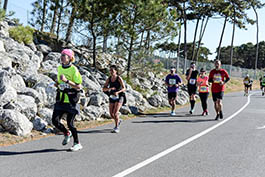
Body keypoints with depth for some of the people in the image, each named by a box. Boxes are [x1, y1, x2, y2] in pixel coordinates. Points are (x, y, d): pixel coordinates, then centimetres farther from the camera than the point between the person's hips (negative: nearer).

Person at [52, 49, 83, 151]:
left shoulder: (74, 70, -11)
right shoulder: (59, 68, 9)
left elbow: (79, 86, -15)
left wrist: (66, 80, -23)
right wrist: (57, 84, 4)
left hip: (71, 99, -6)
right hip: (61, 99, 6)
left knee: (70, 123, -3)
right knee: (55, 121, -3)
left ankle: (77, 144, 16)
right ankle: (67, 134, 26)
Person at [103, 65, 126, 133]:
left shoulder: (119, 78, -10)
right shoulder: (109, 79, 2)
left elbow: (124, 88, -15)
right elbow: (104, 89, 1)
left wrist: (117, 92, -32)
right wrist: (110, 88, -19)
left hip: (119, 96, -5)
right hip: (112, 97, 5)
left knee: (115, 112, -17)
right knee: (111, 113, 4)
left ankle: (117, 127, -5)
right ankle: (118, 121, 35)